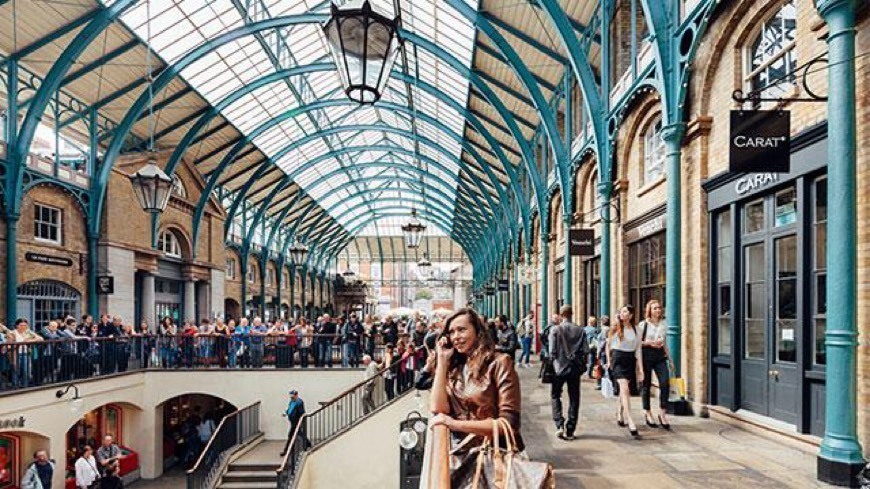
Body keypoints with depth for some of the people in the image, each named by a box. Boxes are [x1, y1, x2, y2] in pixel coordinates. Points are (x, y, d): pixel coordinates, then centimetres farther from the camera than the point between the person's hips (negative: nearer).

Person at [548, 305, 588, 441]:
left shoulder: (555, 329, -9)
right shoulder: (580, 331, -2)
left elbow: (552, 351, -10)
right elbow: (585, 350, -2)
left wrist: (552, 365, 4)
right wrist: (581, 366, 12)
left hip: (559, 368, -2)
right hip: (575, 369, 2)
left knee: (555, 395, 14)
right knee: (574, 399, 10)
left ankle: (560, 424, -3)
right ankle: (570, 431, 12)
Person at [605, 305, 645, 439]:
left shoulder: (636, 330, 4)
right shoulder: (615, 327, 0)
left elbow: (638, 350, 4)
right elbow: (608, 345, 9)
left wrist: (641, 369, 0)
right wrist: (609, 361, 4)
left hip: (630, 360, 3)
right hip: (618, 359, -3)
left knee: (624, 390, 14)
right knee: (625, 389, -15)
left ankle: (620, 414, 38)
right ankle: (630, 422, -20)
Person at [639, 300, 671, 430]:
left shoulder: (663, 325, 10)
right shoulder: (643, 324, -4)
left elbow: (665, 343, 18)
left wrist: (669, 358, 17)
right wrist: (649, 342, -16)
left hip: (660, 356, 3)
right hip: (646, 355, -3)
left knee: (665, 383, -11)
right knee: (646, 385, 4)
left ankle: (662, 413, -1)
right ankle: (647, 413, 19)